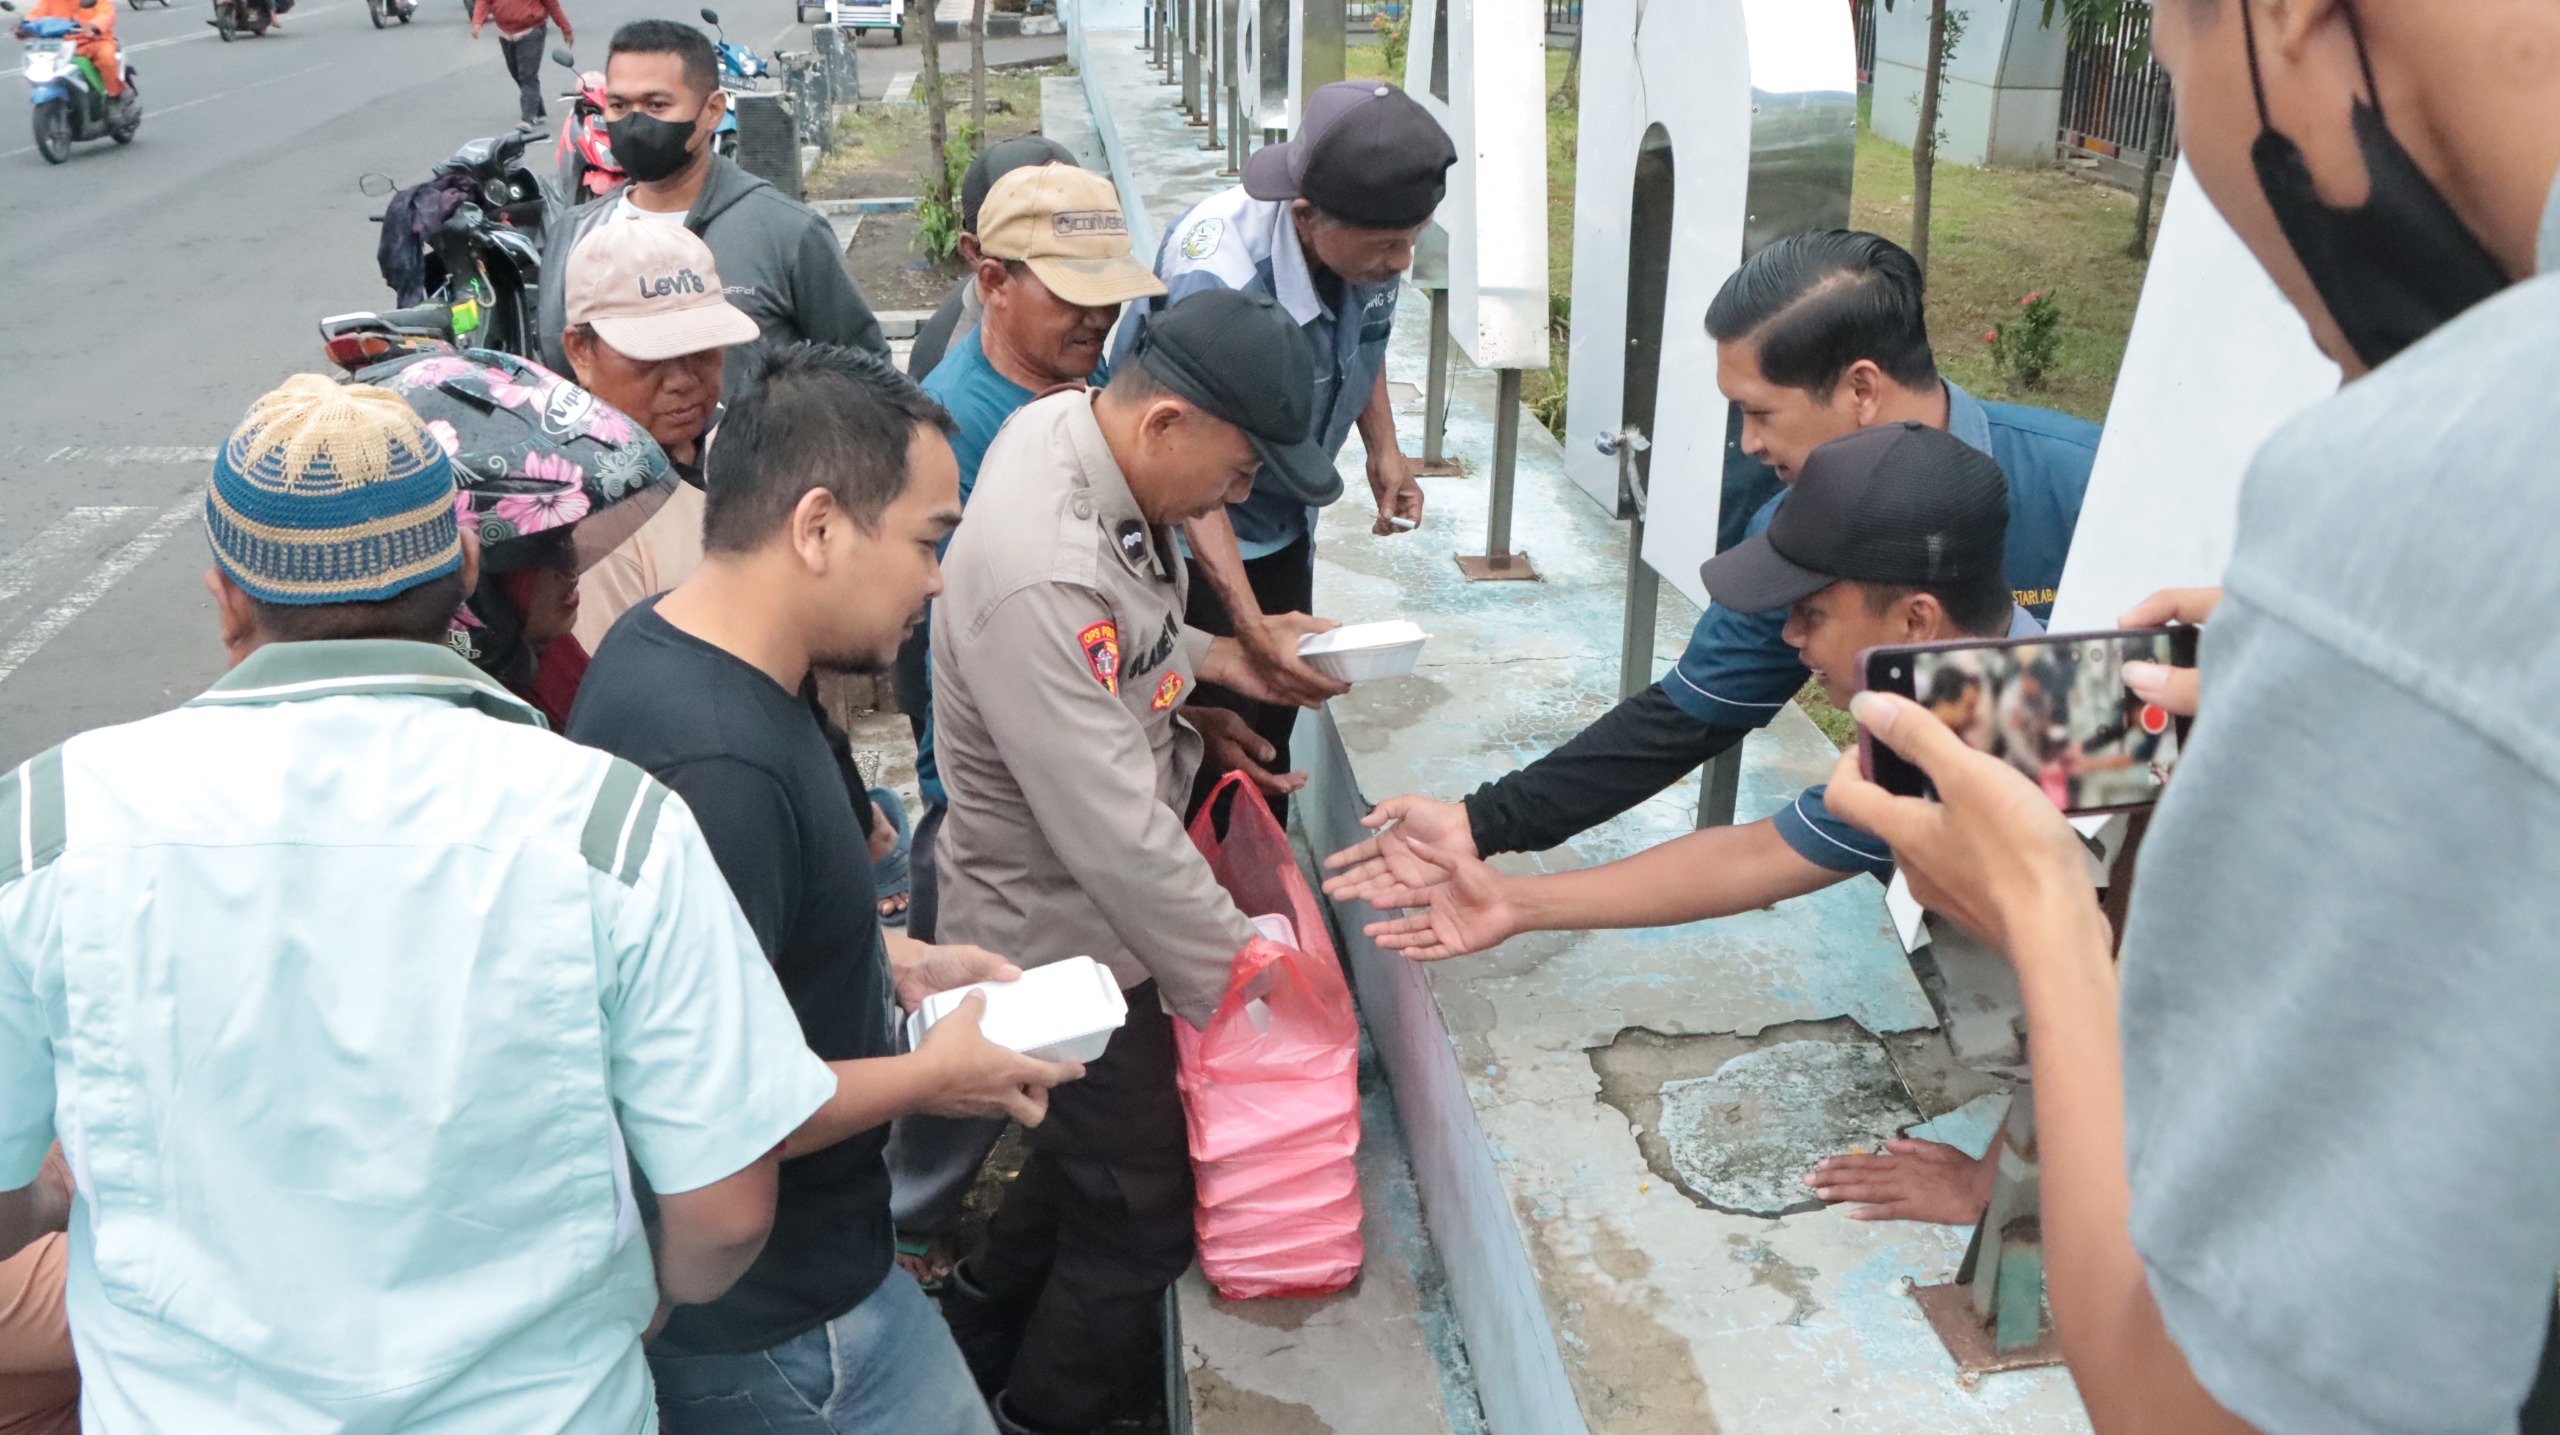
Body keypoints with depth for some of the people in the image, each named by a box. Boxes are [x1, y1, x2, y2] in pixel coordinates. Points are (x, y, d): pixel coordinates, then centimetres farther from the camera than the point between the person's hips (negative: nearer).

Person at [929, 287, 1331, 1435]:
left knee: (1085, 1150, 28)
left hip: (1081, 905, 9)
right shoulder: (1041, 581, -36)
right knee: (1139, 1219, 10)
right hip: (1067, 939, -9)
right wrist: (1232, 970, -19)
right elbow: (1117, 836, -31)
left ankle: (976, 1335, 49)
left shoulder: (1067, 426, -6)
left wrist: (1202, 654, 0)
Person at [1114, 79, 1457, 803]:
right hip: (1200, 535, -6)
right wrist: (1252, 627, -43)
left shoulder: (1365, 241, -16)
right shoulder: (1215, 279, -37)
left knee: (1278, 712, 17)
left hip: (1284, 522, 7)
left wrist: (1384, 450, -6)